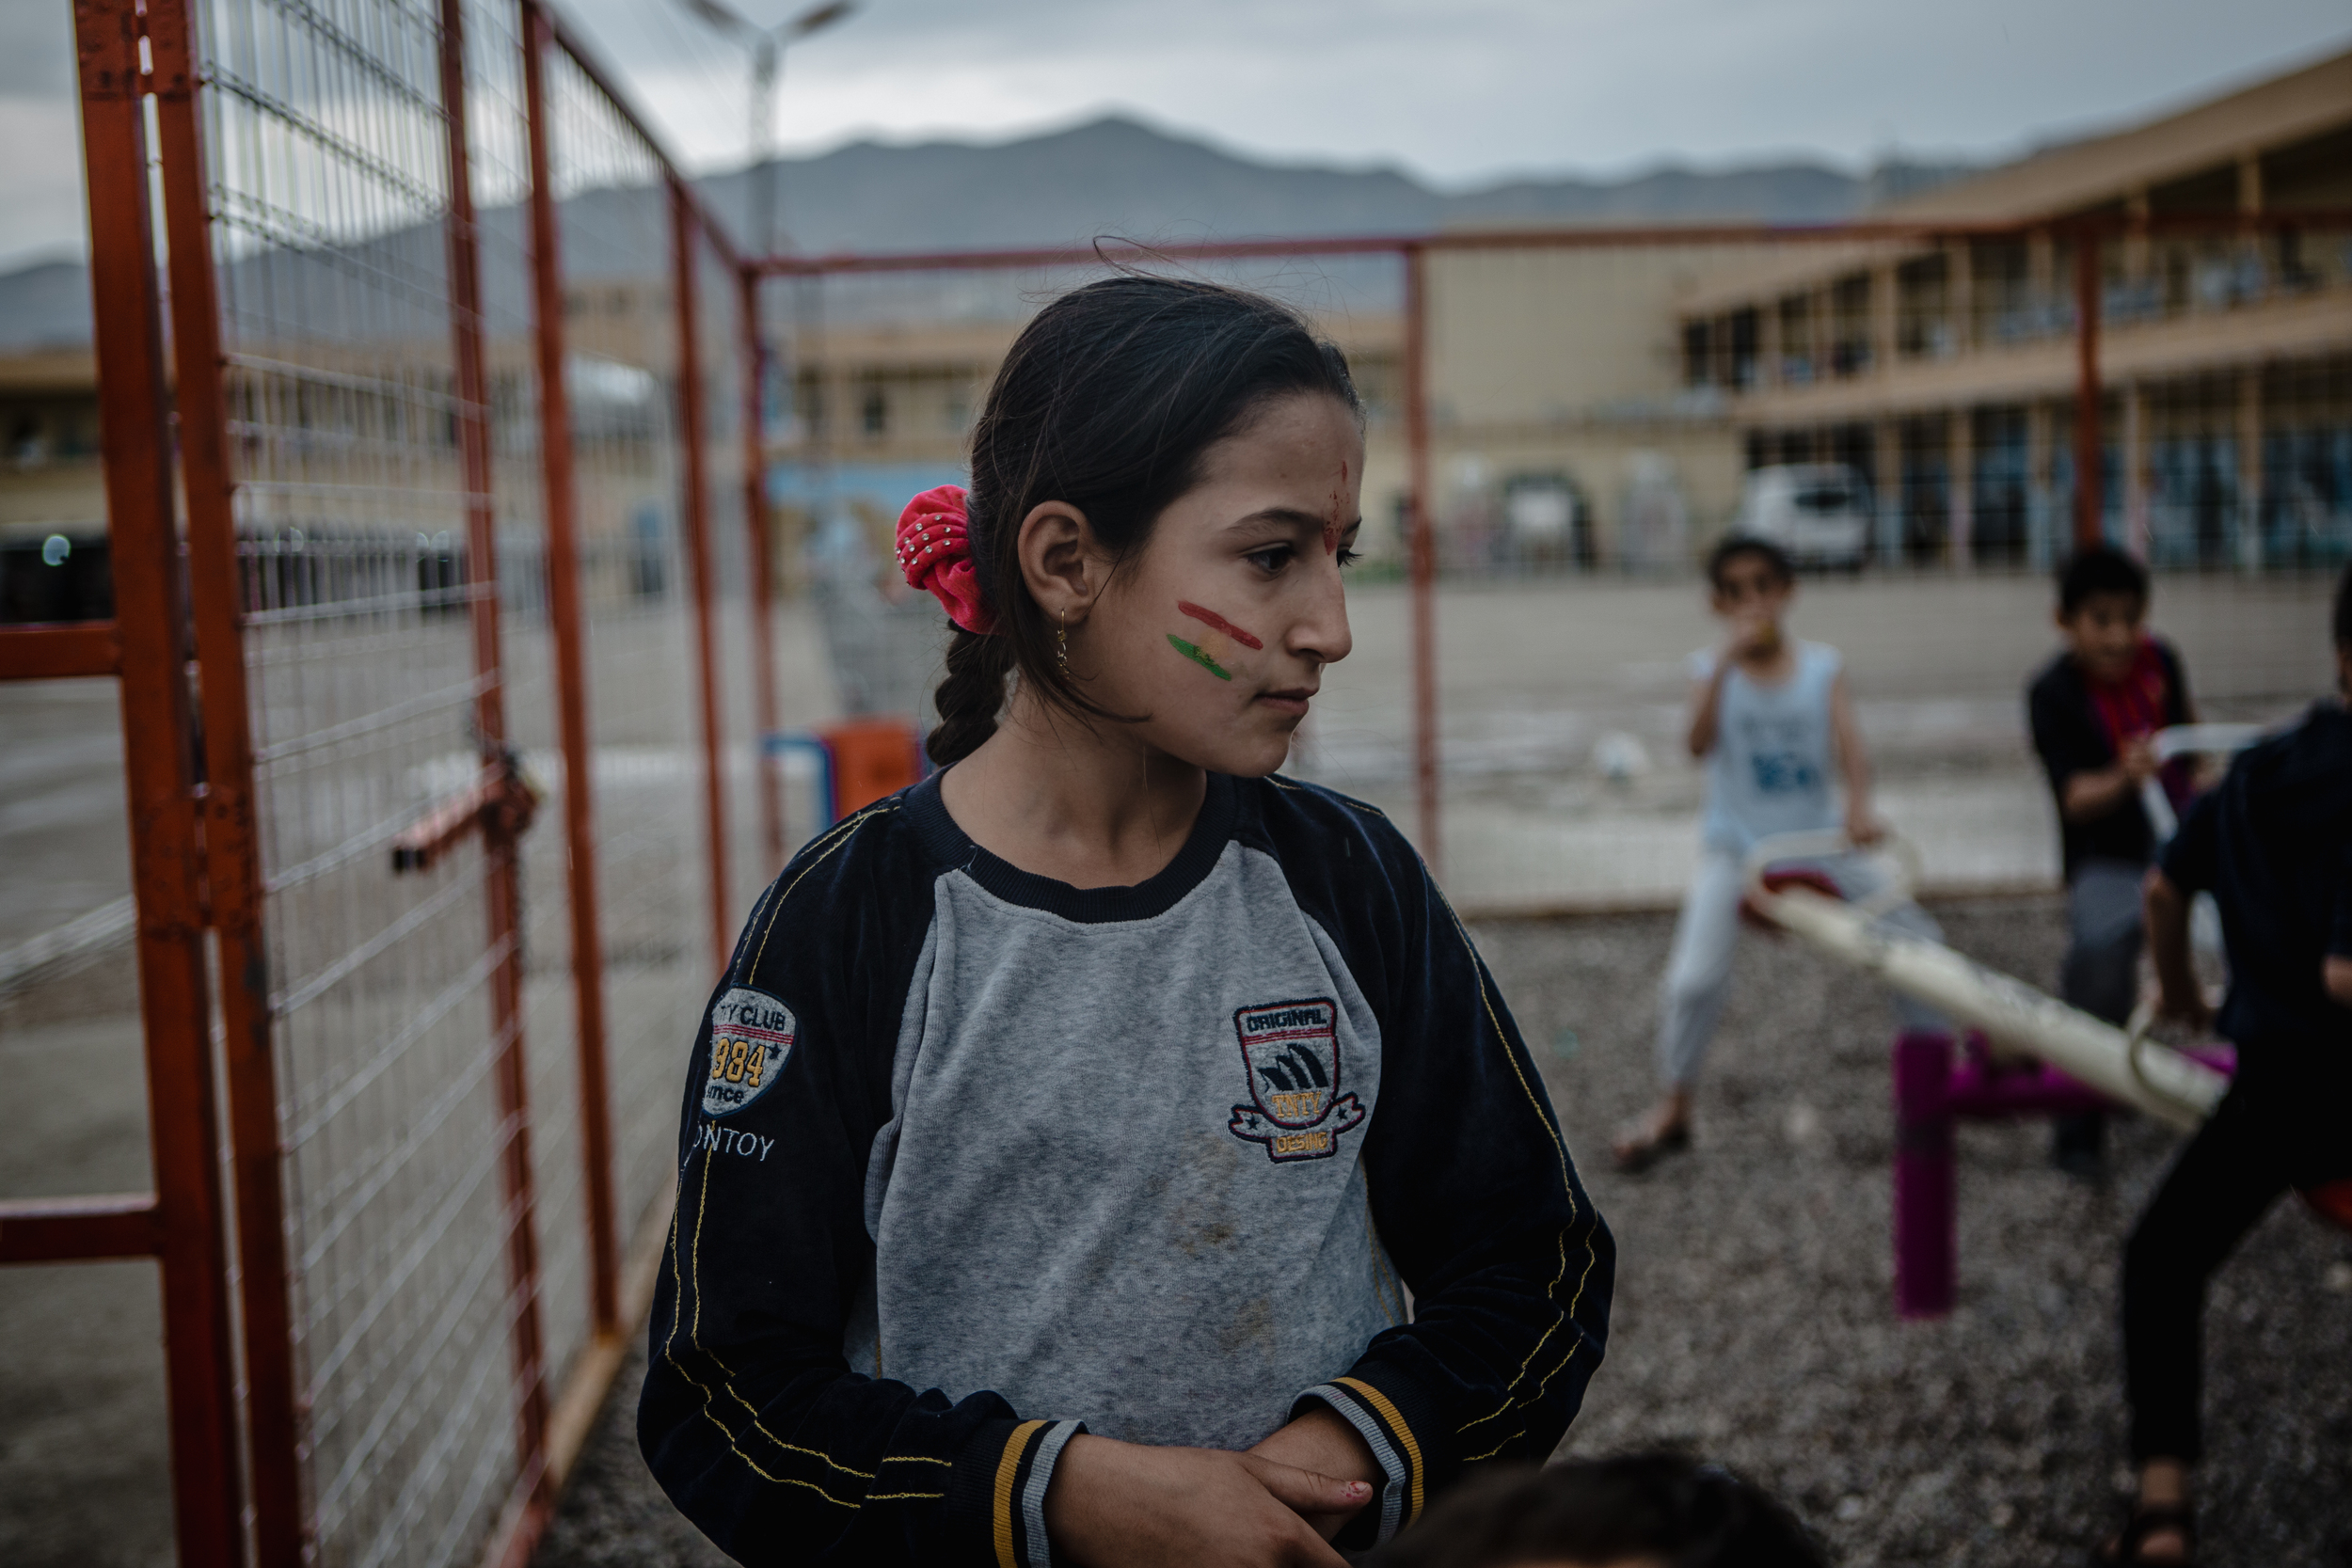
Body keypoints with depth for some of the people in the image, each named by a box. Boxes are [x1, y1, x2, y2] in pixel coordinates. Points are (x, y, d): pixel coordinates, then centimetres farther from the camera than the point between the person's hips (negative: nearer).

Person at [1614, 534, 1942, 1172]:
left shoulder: (1823, 666, 0)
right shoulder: (1711, 670, -4)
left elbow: (1849, 743, -12)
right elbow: (1700, 744, -22)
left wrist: (1859, 806, -32)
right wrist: (1725, 663, -33)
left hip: (1817, 840, 3)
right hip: (1735, 847, -3)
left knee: (1918, 938, 1)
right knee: (1694, 978, -17)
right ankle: (1672, 1108, 3)